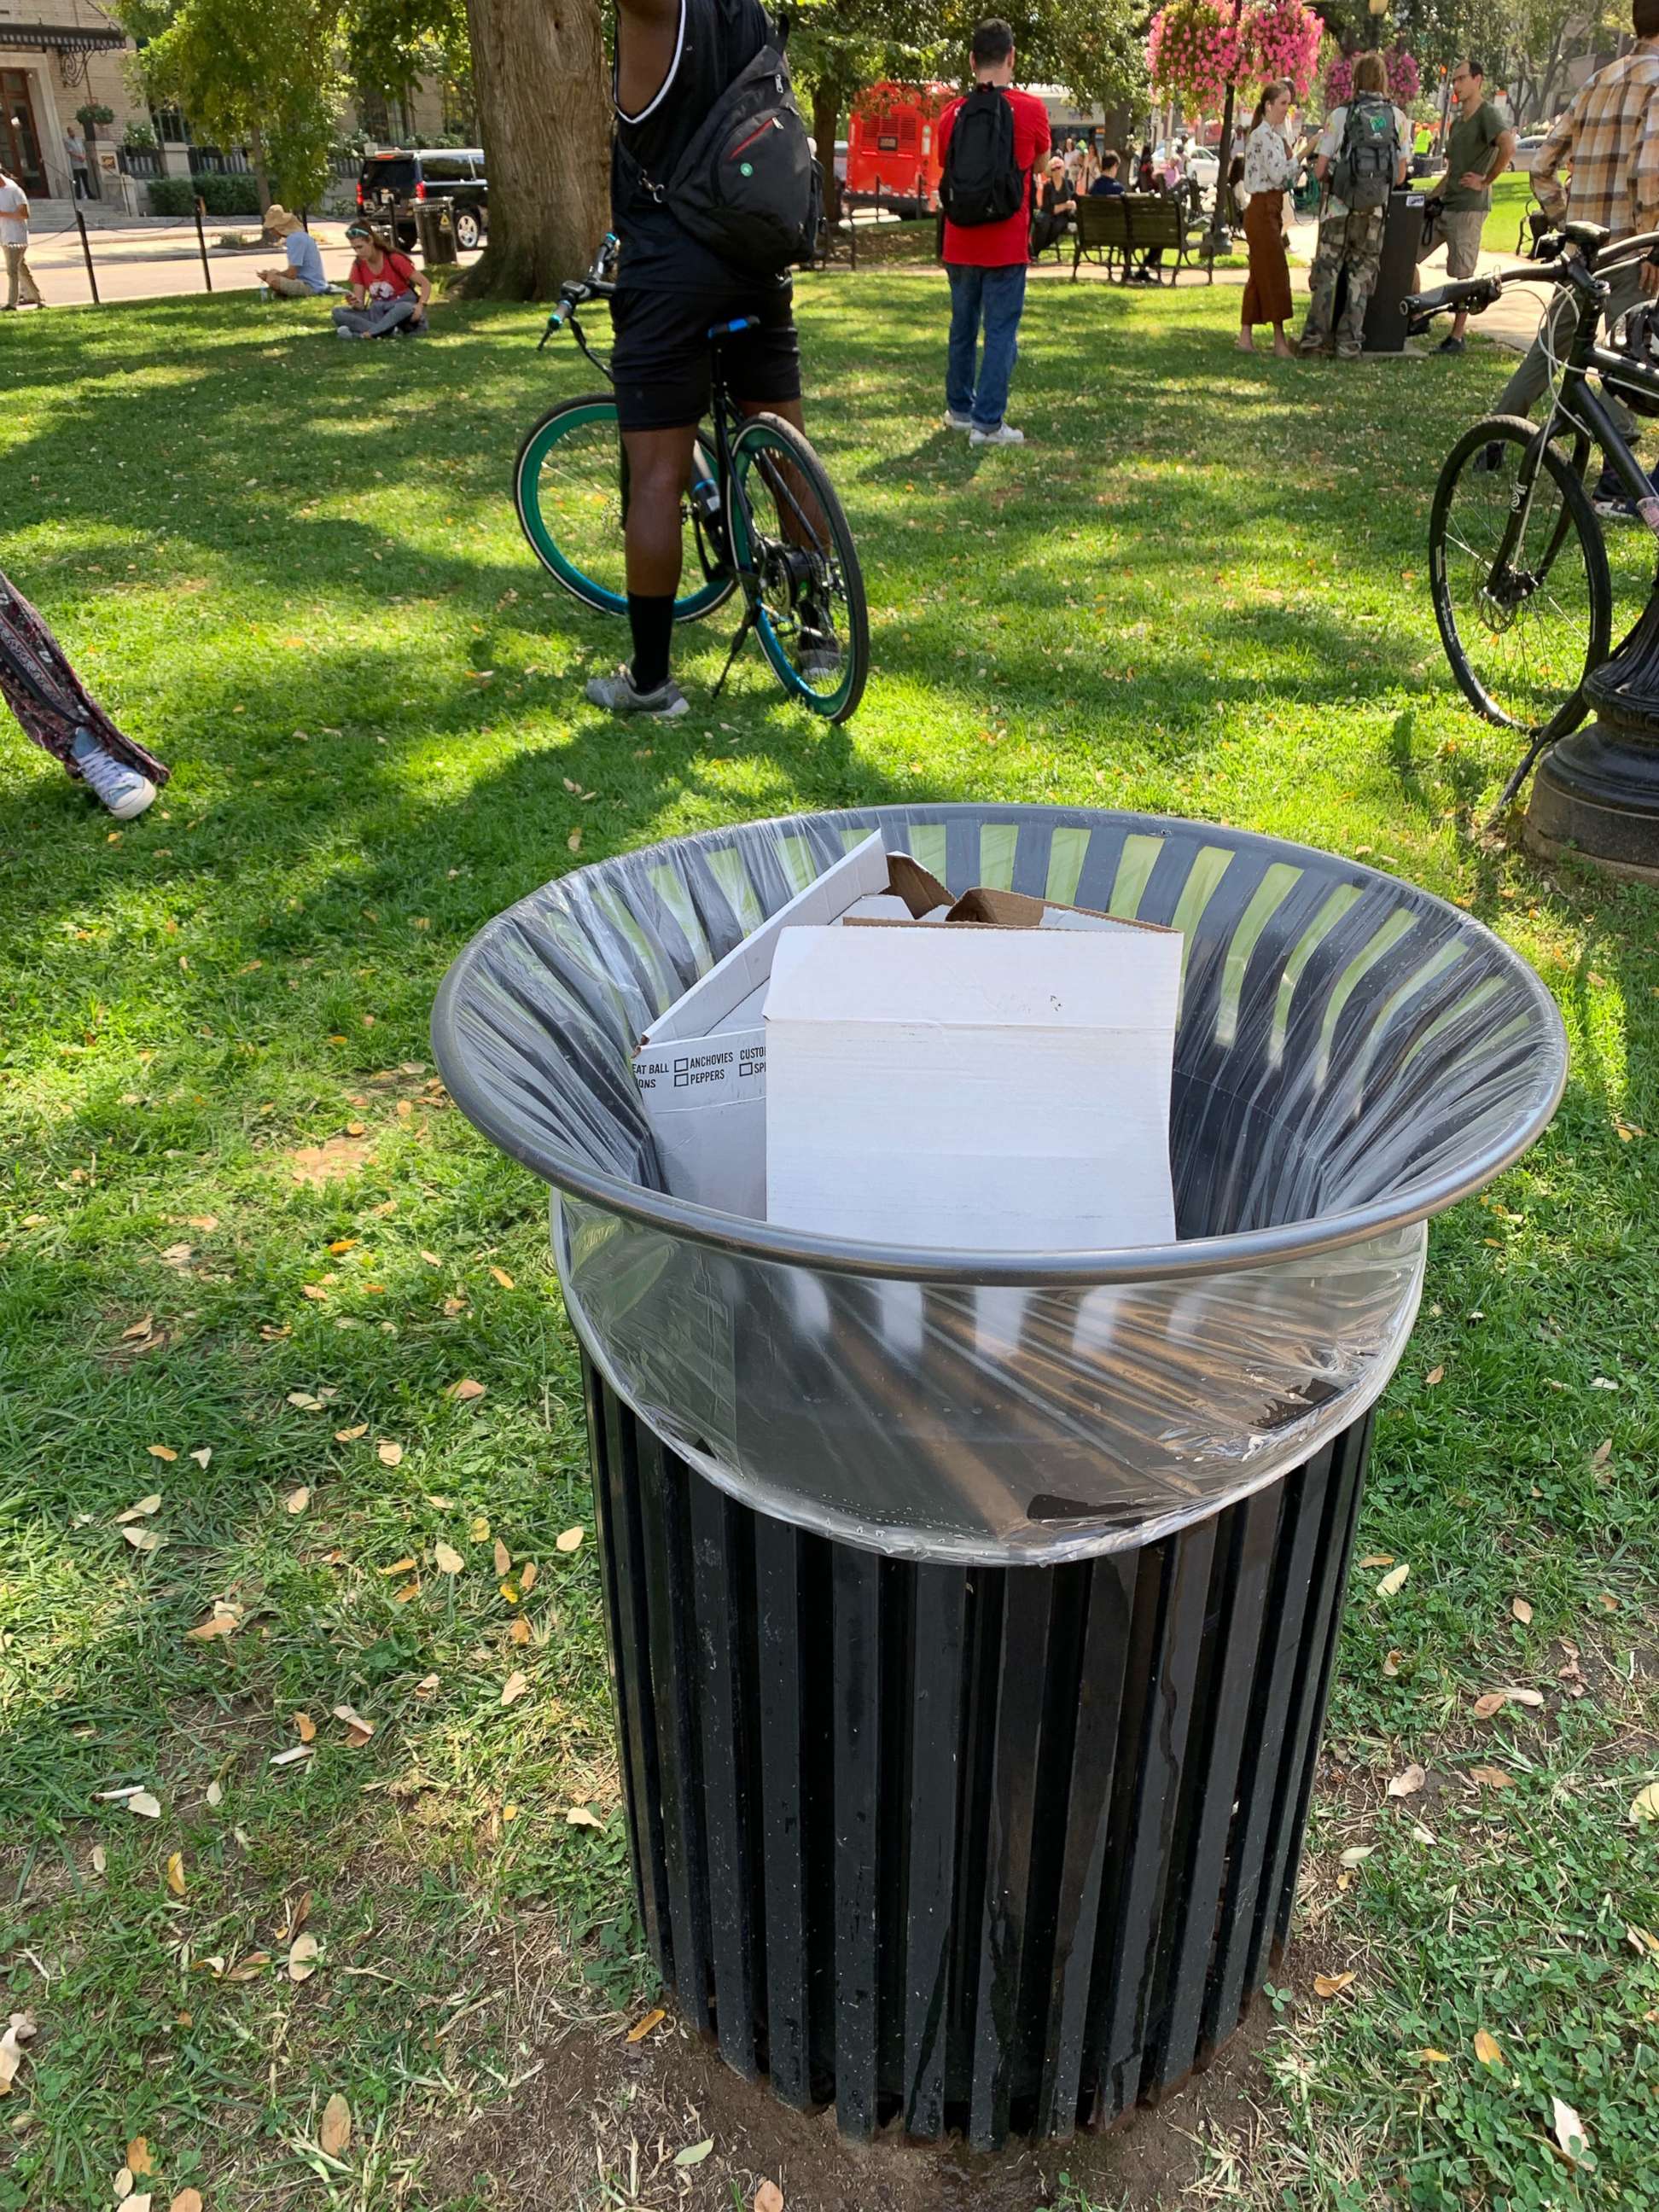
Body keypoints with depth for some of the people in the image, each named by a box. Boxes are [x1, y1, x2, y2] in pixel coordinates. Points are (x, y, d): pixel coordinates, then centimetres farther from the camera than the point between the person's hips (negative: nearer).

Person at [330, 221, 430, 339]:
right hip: (379, 315, 5)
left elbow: (425, 284, -11)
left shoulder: (394, 259, -13)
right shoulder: (358, 265, 0)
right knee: (338, 313, -18)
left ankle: (369, 333, -38)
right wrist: (356, 303, -28)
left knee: (407, 308, -40)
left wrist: (420, 305, -30)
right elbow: (361, 305, -3)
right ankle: (387, 331, -33)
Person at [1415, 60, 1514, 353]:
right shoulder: (1459, 120, 20)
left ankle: (1457, 336, 2)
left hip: (1467, 207, -9)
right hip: (1443, 204, 9)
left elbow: (1508, 147, -25)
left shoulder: (1487, 114, -9)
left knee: (1462, 274, -4)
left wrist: (1485, 181, -18)